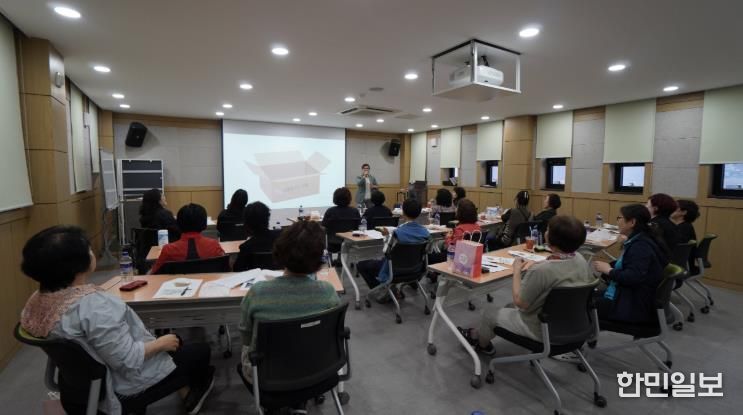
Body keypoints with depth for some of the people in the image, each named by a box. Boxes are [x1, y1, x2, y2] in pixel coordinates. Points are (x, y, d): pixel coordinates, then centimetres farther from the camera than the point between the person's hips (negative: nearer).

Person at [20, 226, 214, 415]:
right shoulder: (93, 304, -36)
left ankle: (187, 392, 31)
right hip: (123, 387, -8)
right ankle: (194, 391, 38)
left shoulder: (38, 300, -8)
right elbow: (128, 360, -32)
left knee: (171, 341, 22)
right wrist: (161, 343, -15)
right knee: (201, 350, 9)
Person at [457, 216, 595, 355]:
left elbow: (520, 301, -23)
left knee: (490, 312, 16)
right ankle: (481, 334, 47)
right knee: (511, 307, 29)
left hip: (542, 329, -7)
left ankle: (482, 343, 46)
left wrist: (517, 271, -13)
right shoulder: (581, 259, -11)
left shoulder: (541, 270, -34)